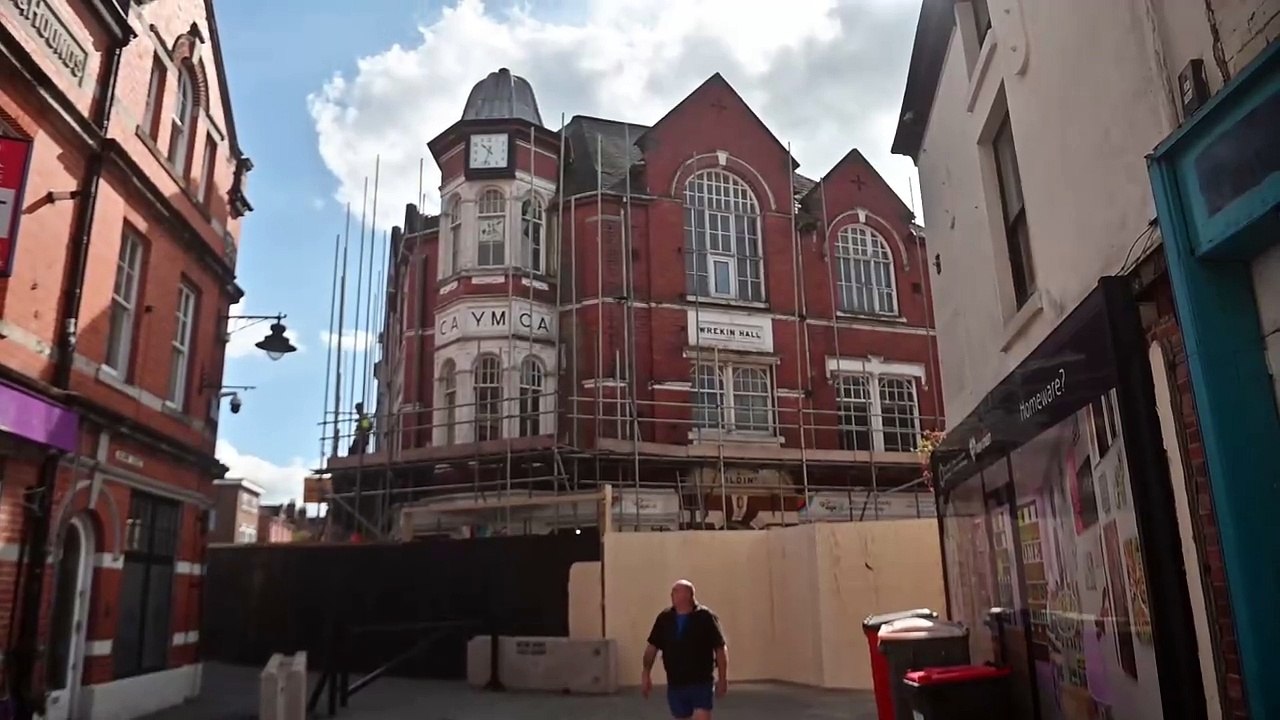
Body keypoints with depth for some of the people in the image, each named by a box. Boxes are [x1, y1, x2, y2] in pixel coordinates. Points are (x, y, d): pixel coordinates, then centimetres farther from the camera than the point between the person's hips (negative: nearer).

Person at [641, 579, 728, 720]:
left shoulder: (705, 617, -9)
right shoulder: (664, 618, 3)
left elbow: (721, 648, -7)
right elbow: (652, 647, 8)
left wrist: (723, 679, -8)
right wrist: (645, 674, 0)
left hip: (702, 683, -4)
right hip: (675, 684, 5)